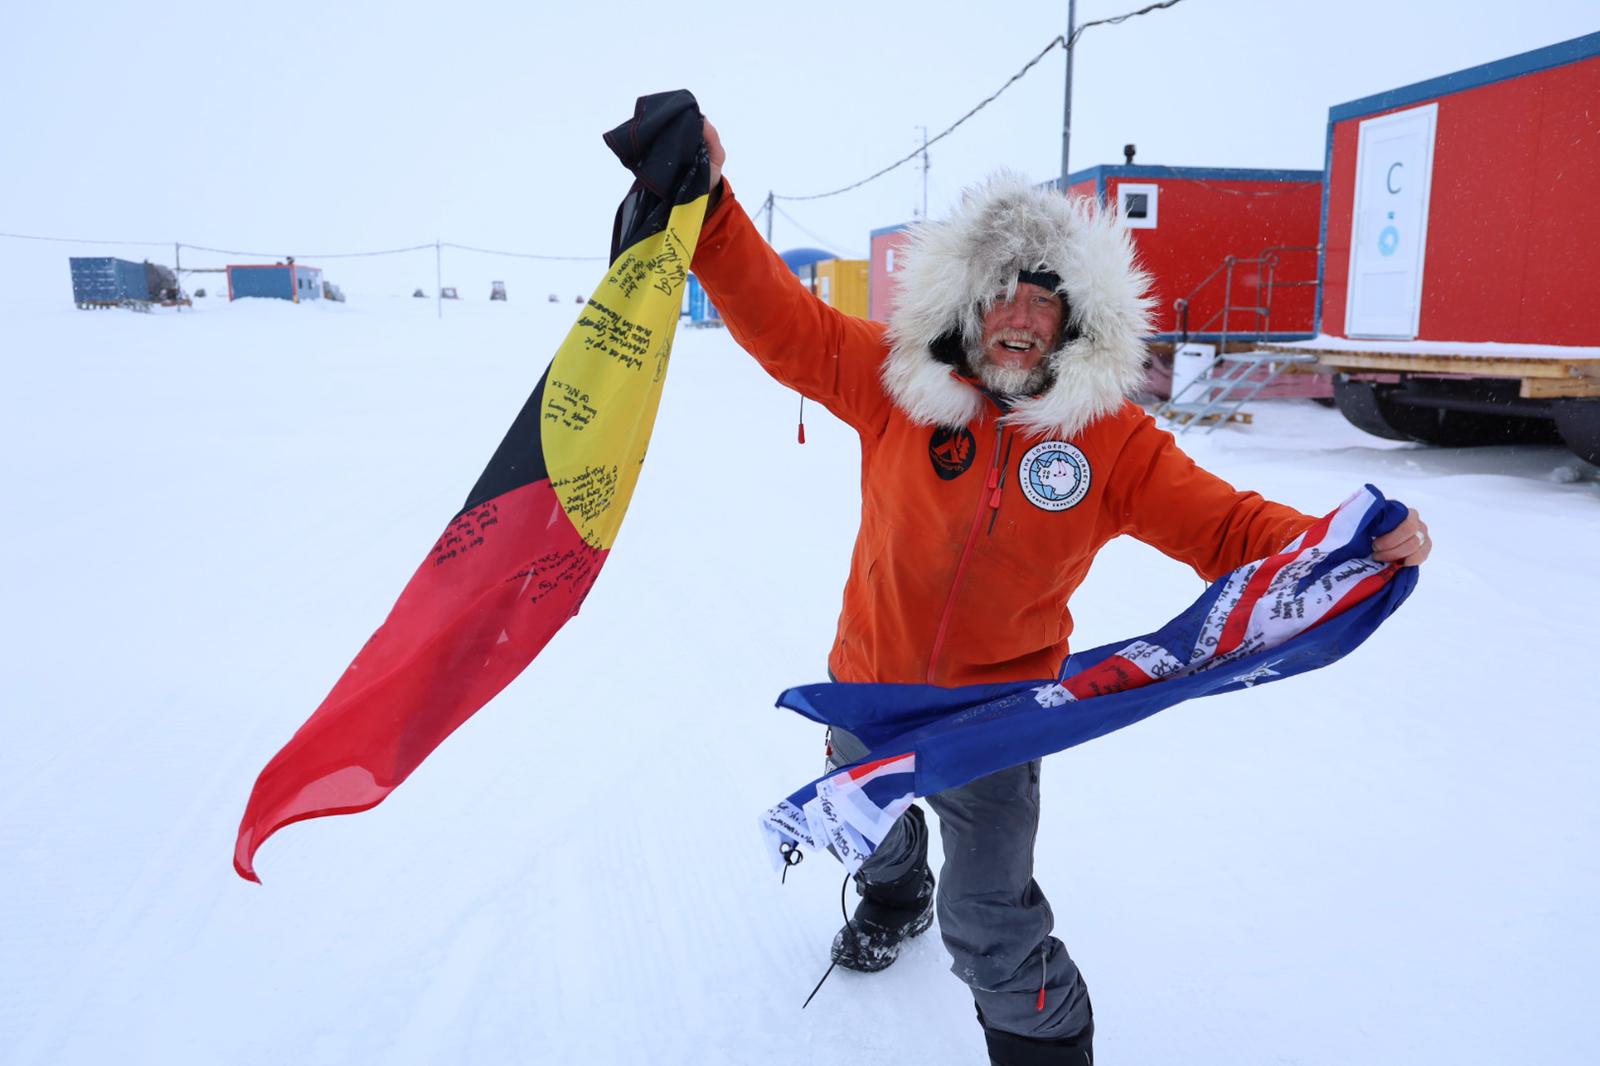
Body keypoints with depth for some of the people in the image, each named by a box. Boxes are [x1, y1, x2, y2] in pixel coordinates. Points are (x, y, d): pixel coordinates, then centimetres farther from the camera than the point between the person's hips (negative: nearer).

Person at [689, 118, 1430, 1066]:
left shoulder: (1108, 436, -14)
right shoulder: (901, 382, -13)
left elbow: (1223, 525, -14)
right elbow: (783, 321, -14)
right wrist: (708, 203, -24)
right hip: (868, 686, 3)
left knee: (988, 927, -3)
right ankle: (895, 899, 67)